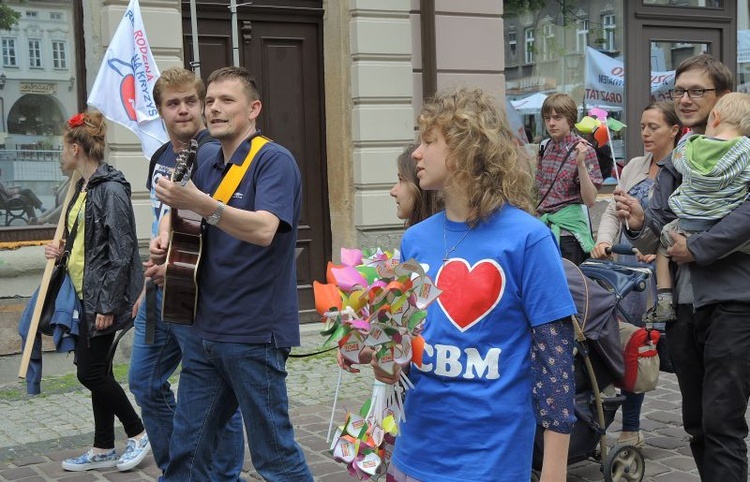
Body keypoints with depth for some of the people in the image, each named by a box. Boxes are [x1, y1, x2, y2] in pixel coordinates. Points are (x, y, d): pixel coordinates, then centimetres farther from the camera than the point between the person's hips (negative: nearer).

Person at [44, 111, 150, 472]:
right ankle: (103, 451, 21)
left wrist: (108, 306, -20)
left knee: (91, 372, -4)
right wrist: (63, 253, 6)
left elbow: (121, 253, -19)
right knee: (96, 372, 12)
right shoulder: (85, 187, 13)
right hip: (85, 296, 9)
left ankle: (138, 434, 12)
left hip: (103, 298, -9)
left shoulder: (111, 190, -16)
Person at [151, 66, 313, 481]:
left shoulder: (274, 161, -10)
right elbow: (177, 216, 25)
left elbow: (264, 230, -26)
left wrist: (200, 204, -39)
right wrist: (165, 241, 2)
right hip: (204, 332, 8)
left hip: (255, 334, -7)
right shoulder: (207, 169, 13)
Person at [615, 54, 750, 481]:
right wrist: (640, 224, -12)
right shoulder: (676, 159, 15)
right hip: (683, 301, 7)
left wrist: (697, 247, -16)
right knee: (697, 424, 14)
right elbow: (658, 233, 10)